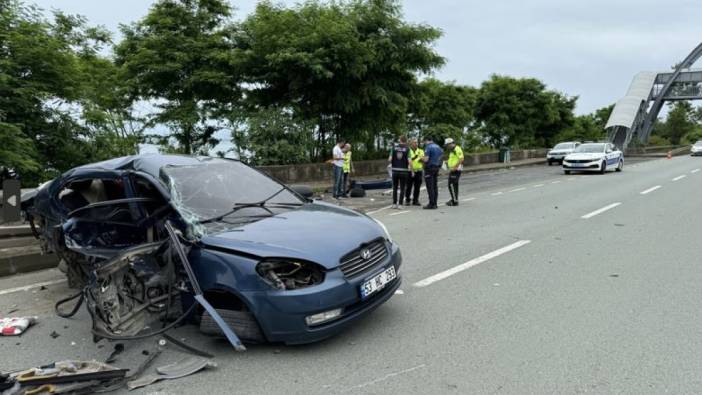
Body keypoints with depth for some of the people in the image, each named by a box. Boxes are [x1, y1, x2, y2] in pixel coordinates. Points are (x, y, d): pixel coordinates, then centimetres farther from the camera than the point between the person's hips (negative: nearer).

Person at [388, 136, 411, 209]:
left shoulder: (394, 147, 1)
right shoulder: (407, 149, -3)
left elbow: (390, 159, -6)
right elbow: (409, 161, -13)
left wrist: (390, 162, 15)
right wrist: (409, 167, 4)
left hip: (395, 170, 2)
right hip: (404, 171, -2)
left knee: (395, 188, 13)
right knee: (402, 188, 6)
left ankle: (394, 204, 13)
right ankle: (400, 204, 1)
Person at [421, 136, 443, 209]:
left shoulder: (428, 147, -12)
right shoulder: (438, 147, 13)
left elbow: (426, 159, -18)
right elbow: (441, 157, 19)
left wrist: (421, 158, 1)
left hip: (429, 168, -8)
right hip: (437, 168, 8)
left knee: (430, 187, -6)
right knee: (435, 186, 10)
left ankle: (432, 204, -7)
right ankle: (435, 204, 12)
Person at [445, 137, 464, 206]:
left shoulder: (457, 149, -13)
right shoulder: (452, 150, 18)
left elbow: (461, 159, -22)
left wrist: (454, 167, -24)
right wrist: (448, 162, 13)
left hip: (456, 170, -10)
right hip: (453, 170, 10)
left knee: (452, 185, -11)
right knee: (454, 185, 15)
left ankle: (455, 201, -9)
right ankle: (454, 199, 22)